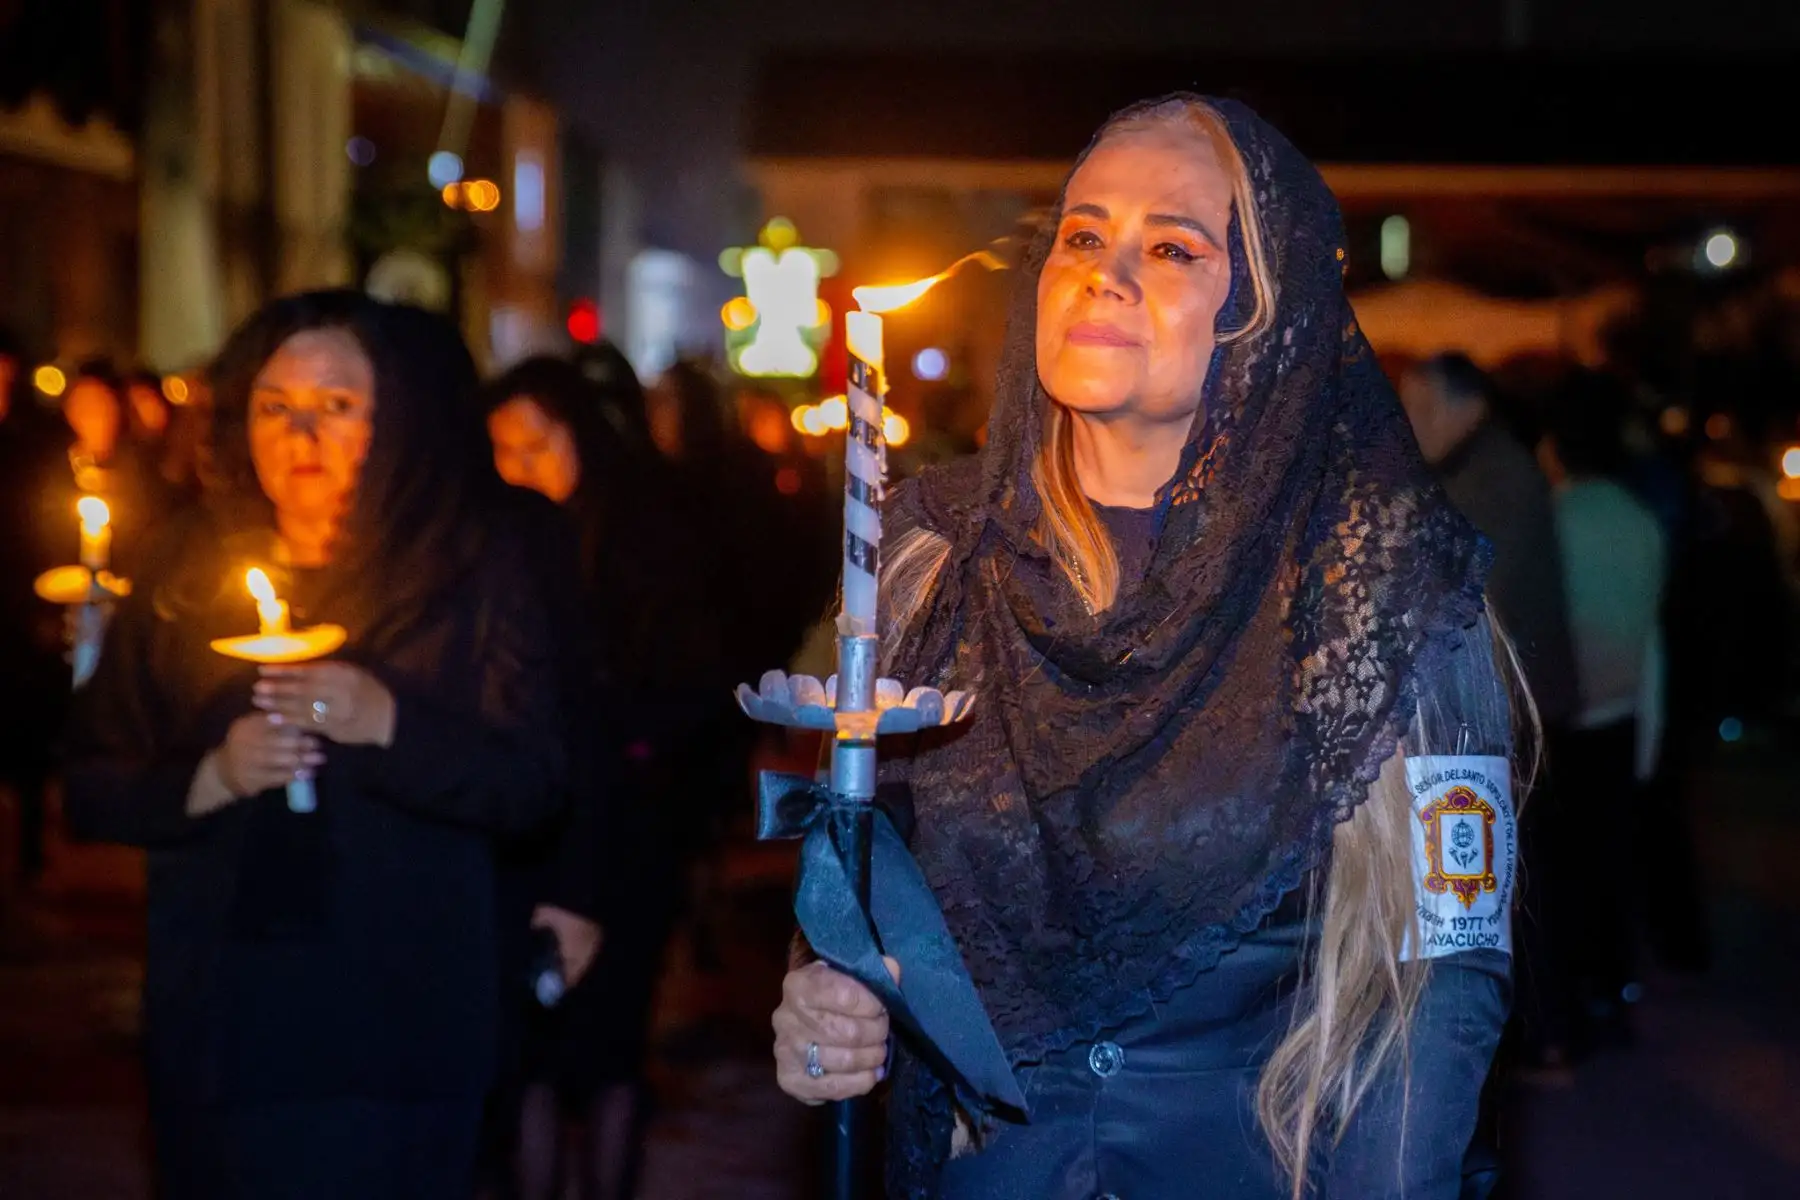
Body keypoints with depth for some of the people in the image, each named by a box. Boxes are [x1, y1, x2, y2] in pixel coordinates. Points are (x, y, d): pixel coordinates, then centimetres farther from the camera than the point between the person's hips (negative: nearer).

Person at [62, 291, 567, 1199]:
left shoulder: (473, 571, 2)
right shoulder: (185, 570, 6)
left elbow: (533, 785, -7)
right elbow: (89, 789, 3)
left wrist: (389, 724, -22)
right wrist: (207, 779, -15)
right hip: (217, 1014, 2)